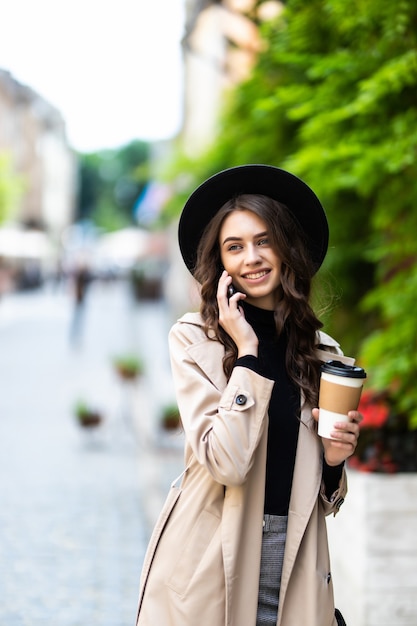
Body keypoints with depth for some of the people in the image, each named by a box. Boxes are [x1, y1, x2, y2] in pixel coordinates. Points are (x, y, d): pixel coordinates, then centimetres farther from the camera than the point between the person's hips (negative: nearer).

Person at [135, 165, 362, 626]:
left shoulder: (322, 351, 6)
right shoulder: (193, 340, -7)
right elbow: (225, 462, -18)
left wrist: (332, 458, -7)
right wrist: (247, 353, -16)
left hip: (295, 566, 4)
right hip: (210, 563, -3)